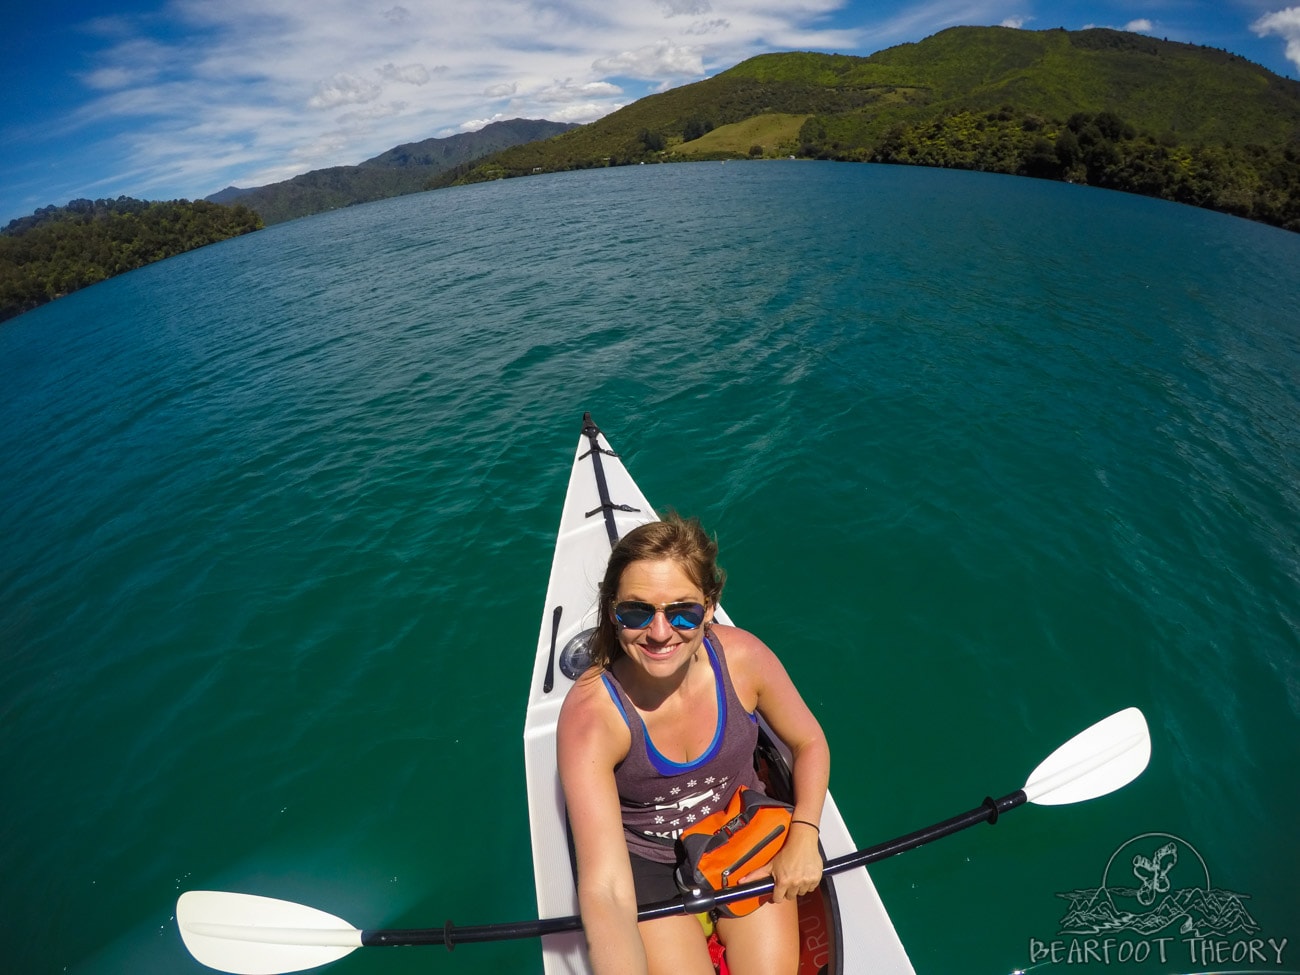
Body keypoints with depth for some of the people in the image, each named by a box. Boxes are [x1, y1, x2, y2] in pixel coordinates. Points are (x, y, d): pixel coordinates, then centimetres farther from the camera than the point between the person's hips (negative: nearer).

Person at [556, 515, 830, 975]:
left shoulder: (743, 657, -23)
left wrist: (804, 835, -17)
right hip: (646, 860, -1)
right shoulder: (589, 715, -31)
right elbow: (605, 891, -33)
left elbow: (810, 743, -4)